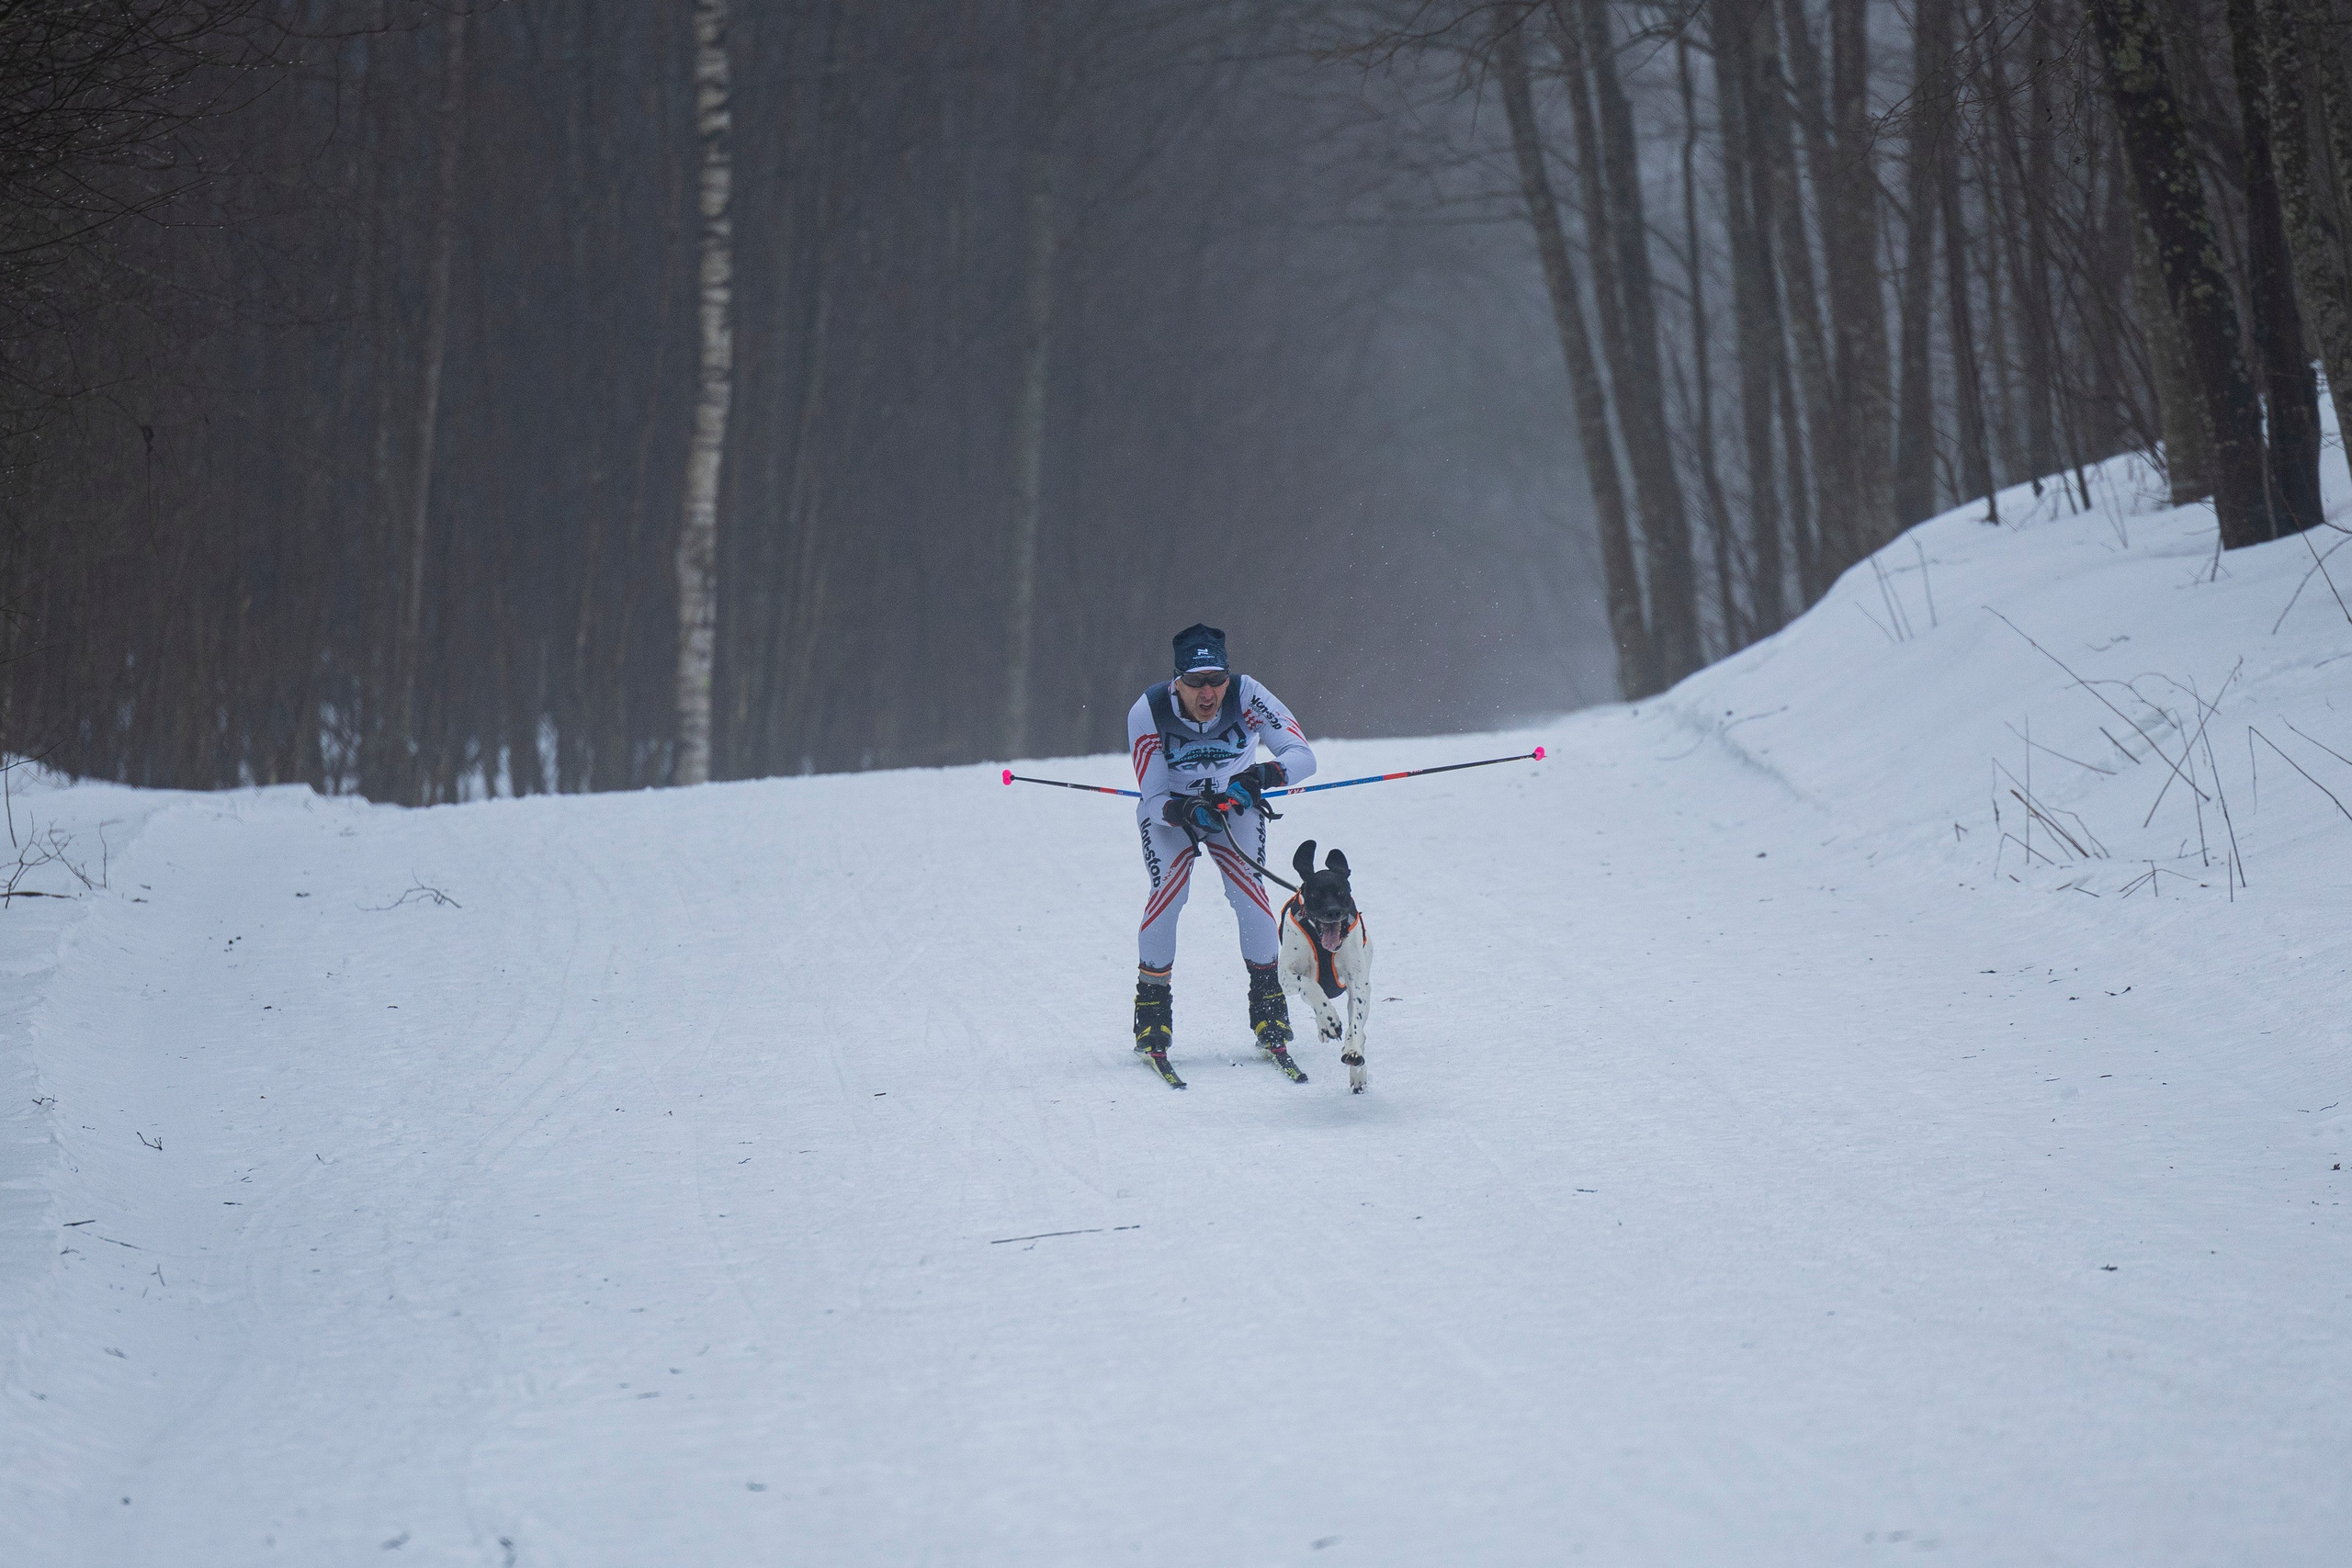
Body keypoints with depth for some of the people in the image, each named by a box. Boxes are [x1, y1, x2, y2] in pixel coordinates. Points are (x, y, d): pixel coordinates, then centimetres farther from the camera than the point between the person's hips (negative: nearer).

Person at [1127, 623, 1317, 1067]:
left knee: (1248, 890, -20)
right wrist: (1186, 812, -46)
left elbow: (1302, 755, -32)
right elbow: (1153, 800, -24)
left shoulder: (1248, 696, -30)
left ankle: (1269, 1011, -5)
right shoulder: (1147, 713, -29)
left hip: (1234, 803, 1)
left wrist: (1261, 775, -52)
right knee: (1168, 892, -22)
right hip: (1170, 810, -1)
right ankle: (1152, 1013, -6)